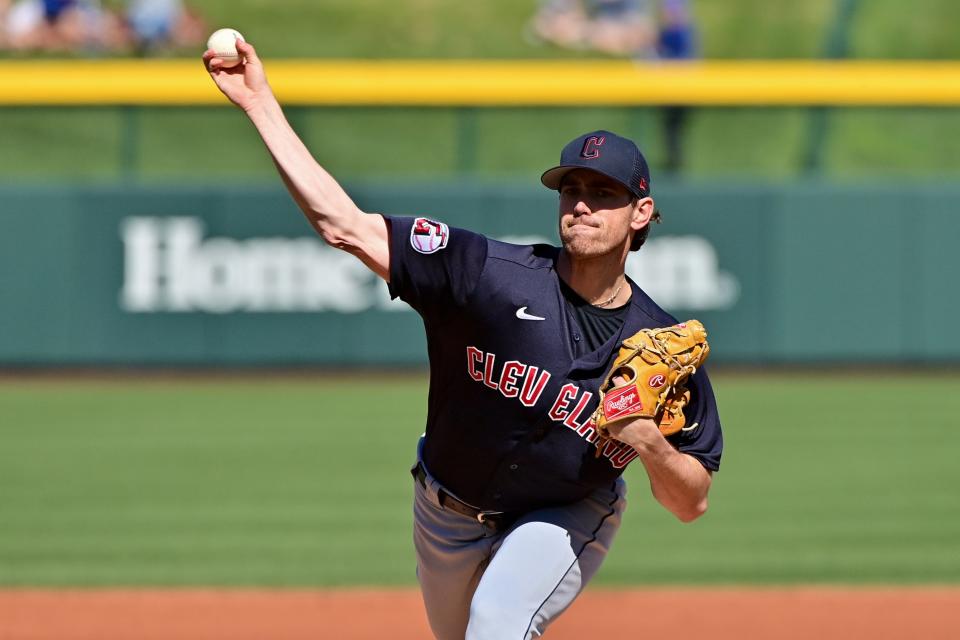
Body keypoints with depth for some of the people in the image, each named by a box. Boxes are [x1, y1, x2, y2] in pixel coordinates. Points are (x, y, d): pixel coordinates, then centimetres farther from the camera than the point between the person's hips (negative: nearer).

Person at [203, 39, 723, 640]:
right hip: (449, 515, 2)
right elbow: (345, 225, -27)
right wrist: (262, 103, -33)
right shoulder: (494, 274, -24)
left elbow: (691, 504, -12)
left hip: (566, 520, -2)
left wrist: (649, 444, -34)